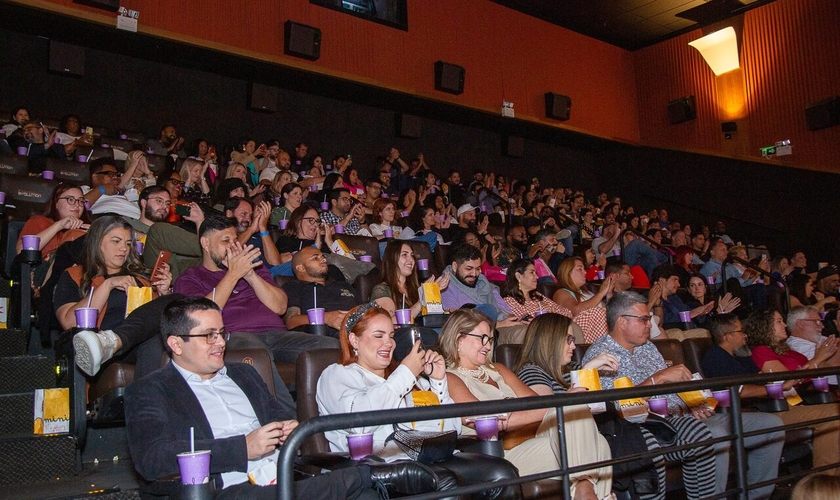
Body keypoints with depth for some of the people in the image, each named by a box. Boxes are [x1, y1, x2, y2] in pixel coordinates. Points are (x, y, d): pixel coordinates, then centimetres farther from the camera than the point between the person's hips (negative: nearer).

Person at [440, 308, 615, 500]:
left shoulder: (498, 370, 25)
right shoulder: (449, 379, 0)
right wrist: (556, 407, -18)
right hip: (504, 455, -7)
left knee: (598, 444, -19)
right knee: (572, 410, -25)